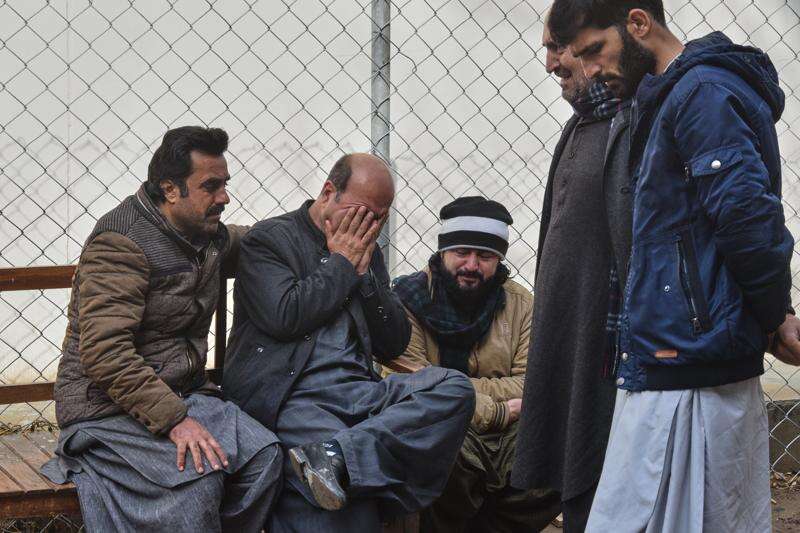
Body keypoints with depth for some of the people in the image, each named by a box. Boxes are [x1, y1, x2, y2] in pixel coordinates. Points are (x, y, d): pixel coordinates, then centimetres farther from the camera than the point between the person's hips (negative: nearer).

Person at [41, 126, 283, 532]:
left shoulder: (208, 235, 11)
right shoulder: (122, 241, -17)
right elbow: (105, 353, -26)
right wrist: (174, 420, -31)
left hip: (180, 397, 8)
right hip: (108, 409, -8)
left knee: (264, 454, -19)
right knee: (197, 479, -32)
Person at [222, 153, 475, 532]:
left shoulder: (365, 252, 22)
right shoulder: (267, 239, 5)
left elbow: (394, 345, 16)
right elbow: (284, 317, -12)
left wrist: (364, 274, 4)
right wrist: (341, 263, -1)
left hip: (358, 394, 7)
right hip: (289, 399, -7)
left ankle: (339, 454, -35)